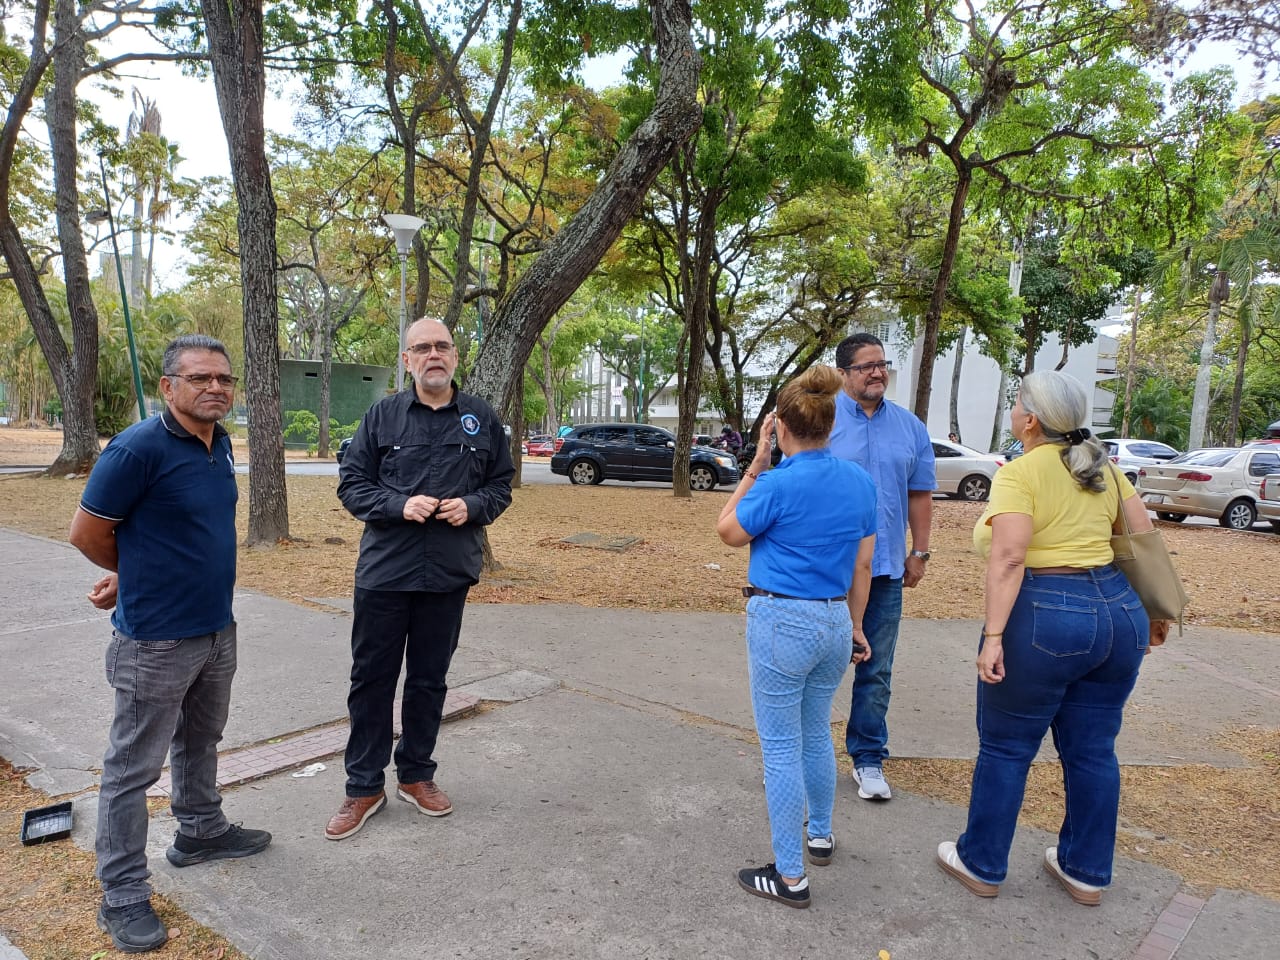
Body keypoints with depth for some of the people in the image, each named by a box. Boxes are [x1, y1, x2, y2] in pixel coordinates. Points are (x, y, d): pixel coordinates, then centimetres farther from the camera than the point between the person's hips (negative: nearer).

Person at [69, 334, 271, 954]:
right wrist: (137, 577, 3)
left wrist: (136, 574, 8)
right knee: (133, 766, 6)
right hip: (156, 640, -8)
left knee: (200, 741, 24)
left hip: (217, 628, 8)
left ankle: (200, 831, 44)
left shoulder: (220, 444, 3)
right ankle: (122, 897, 20)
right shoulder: (138, 448, -21)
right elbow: (86, 533, -12)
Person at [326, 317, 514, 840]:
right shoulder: (382, 415, 0)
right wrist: (400, 506, -17)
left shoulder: (482, 418, 4)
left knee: (429, 680, 14)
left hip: (448, 576, 2)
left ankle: (416, 775, 32)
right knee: (372, 679, 7)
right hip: (383, 572, -1)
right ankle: (364, 786, 23)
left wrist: (472, 506, -12)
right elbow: (351, 484, 0)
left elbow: (501, 484, 9)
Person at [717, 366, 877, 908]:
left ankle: (790, 877, 14)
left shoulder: (779, 483, -17)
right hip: (835, 621, 7)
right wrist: (854, 626, 19)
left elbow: (729, 532, -1)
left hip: (781, 622, -7)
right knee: (817, 734, 25)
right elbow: (863, 565, 9)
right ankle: (820, 835, 43)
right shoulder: (860, 482, 2)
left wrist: (755, 468, -1)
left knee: (781, 747, 5)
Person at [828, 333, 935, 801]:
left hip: (886, 568, 4)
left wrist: (919, 553, 9)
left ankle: (868, 757, 25)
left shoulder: (910, 426, 8)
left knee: (876, 670, 11)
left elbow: (920, 495, 13)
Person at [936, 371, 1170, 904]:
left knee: (1006, 749, 8)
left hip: (1042, 618, -7)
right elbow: (1144, 539, 11)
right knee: (1092, 750, 17)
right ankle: (1086, 872, 31)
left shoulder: (1018, 474, -11)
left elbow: (1009, 559, -22)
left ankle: (981, 865, 22)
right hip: (1118, 612, 7)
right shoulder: (1102, 469, 10)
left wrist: (994, 636, -24)